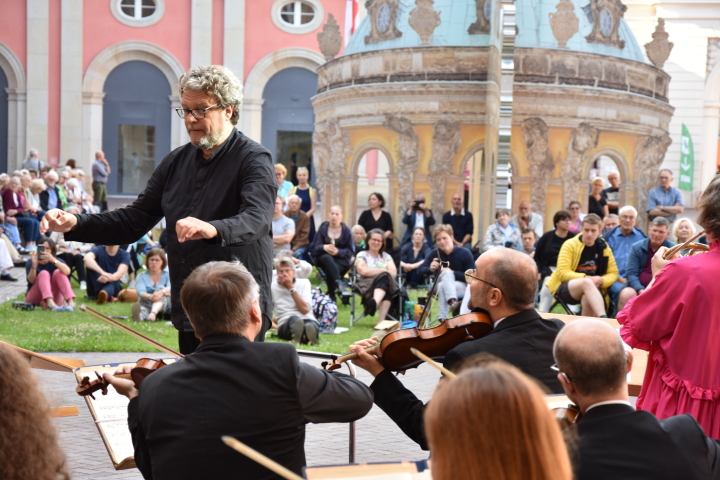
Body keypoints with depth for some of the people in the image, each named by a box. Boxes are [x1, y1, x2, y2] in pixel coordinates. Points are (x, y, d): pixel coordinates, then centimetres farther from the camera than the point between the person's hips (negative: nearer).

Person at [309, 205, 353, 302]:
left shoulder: (346, 231, 5)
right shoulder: (323, 228, 7)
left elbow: (349, 251, 1)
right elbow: (314, 248, 1)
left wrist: (338, 252, -19)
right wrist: (324, 247, -22)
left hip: (340, 259, 0)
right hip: (324, 257, 1)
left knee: (330, 270, -35)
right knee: (327, 258, -38)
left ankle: (332, 297, -29)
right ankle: (337, 283, -51)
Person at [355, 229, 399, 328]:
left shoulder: (386, 256, 25)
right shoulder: (361, 255, 15)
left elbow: (393, 273, 8)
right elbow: (363, 271, -5)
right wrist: (383, 270, -2)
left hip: (386, 283, 3)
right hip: (366, 285, -3)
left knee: (385, 279, -36)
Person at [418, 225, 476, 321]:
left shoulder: (465, 253, -12)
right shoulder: (435, 253, -6)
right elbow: (420, 271, -5)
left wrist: (453, 273, -25)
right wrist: (430, 269, -27)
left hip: (463, 287, -2)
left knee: (442, 286, -34)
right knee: (447, 273, -32)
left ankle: (443, 318, -35)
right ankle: (452, 300, -47)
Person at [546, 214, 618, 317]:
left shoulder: (604, 248, 7)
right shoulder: (570, 245, -3)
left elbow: (613, 273, 10)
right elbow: (563, 273, -10)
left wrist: (601, 281, -13)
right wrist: (586, 278, -22)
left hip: (591, 289, 2)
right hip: (565, 288, -2)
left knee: (588, 299, -37)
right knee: (587, 282, -38)